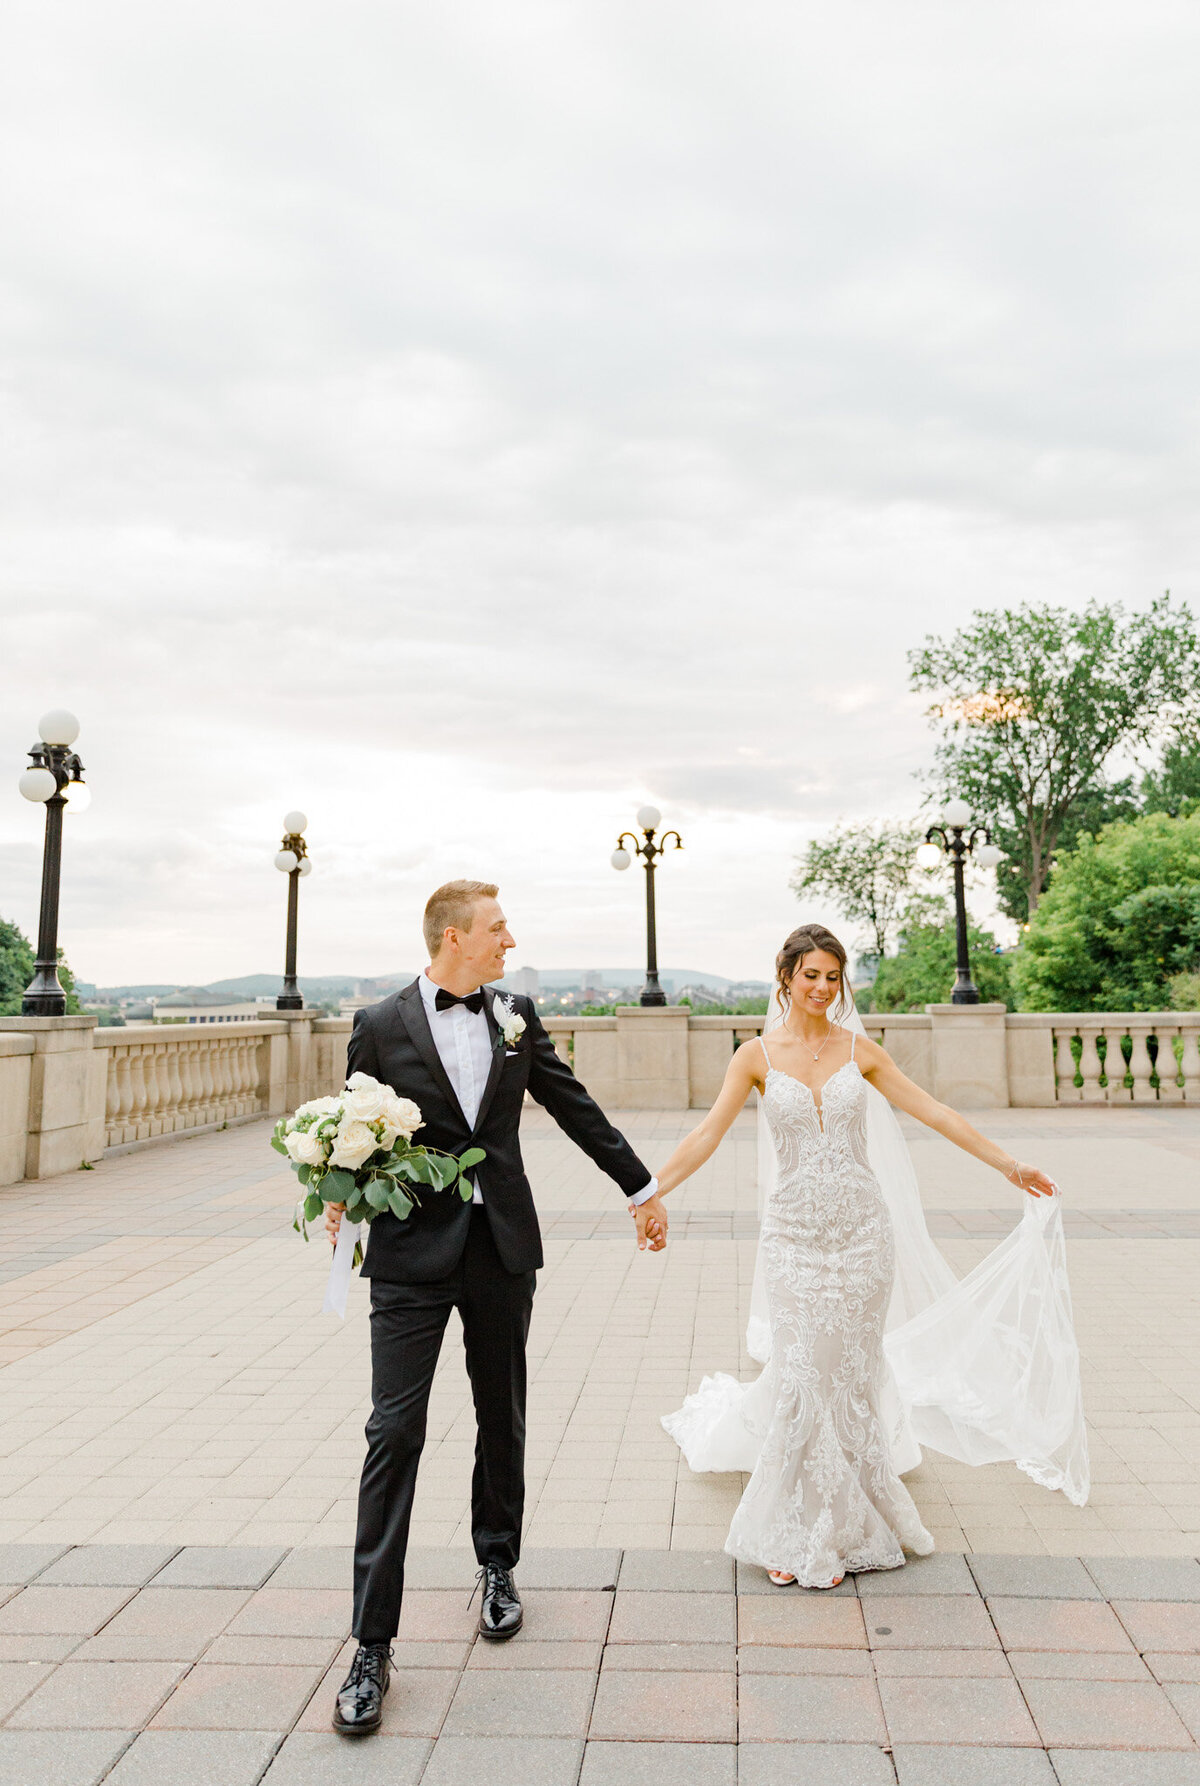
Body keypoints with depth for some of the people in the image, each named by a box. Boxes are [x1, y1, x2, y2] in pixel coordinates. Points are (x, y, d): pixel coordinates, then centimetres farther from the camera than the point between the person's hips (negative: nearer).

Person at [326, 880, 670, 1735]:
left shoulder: (517, 1018, 4)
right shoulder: (381, 1026, -4)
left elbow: (576, 1107, 10)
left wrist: (642, 1187, 15)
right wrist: (342, 1201, -10)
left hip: (502, 1250, 3)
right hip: (413, 1255, -3)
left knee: (503, 1421, 16)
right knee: (395, 1433, -3)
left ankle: (499, 1566, 40)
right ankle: (373, 1646, 8)